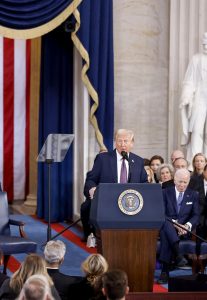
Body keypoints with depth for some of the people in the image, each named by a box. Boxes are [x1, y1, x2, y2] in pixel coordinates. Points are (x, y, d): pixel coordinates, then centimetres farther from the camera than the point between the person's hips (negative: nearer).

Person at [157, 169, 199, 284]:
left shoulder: (193, 195, 15)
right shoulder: (165, 193, 11)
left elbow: (196, 216, 7)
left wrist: (187, 225, -15)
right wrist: (174, 223, -18)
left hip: (184, 229, 0)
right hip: (167, 226, 0)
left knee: (166, 234, -37)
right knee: (166, 223, -41)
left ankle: (165, 271, -47)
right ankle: (178, 255, -55)